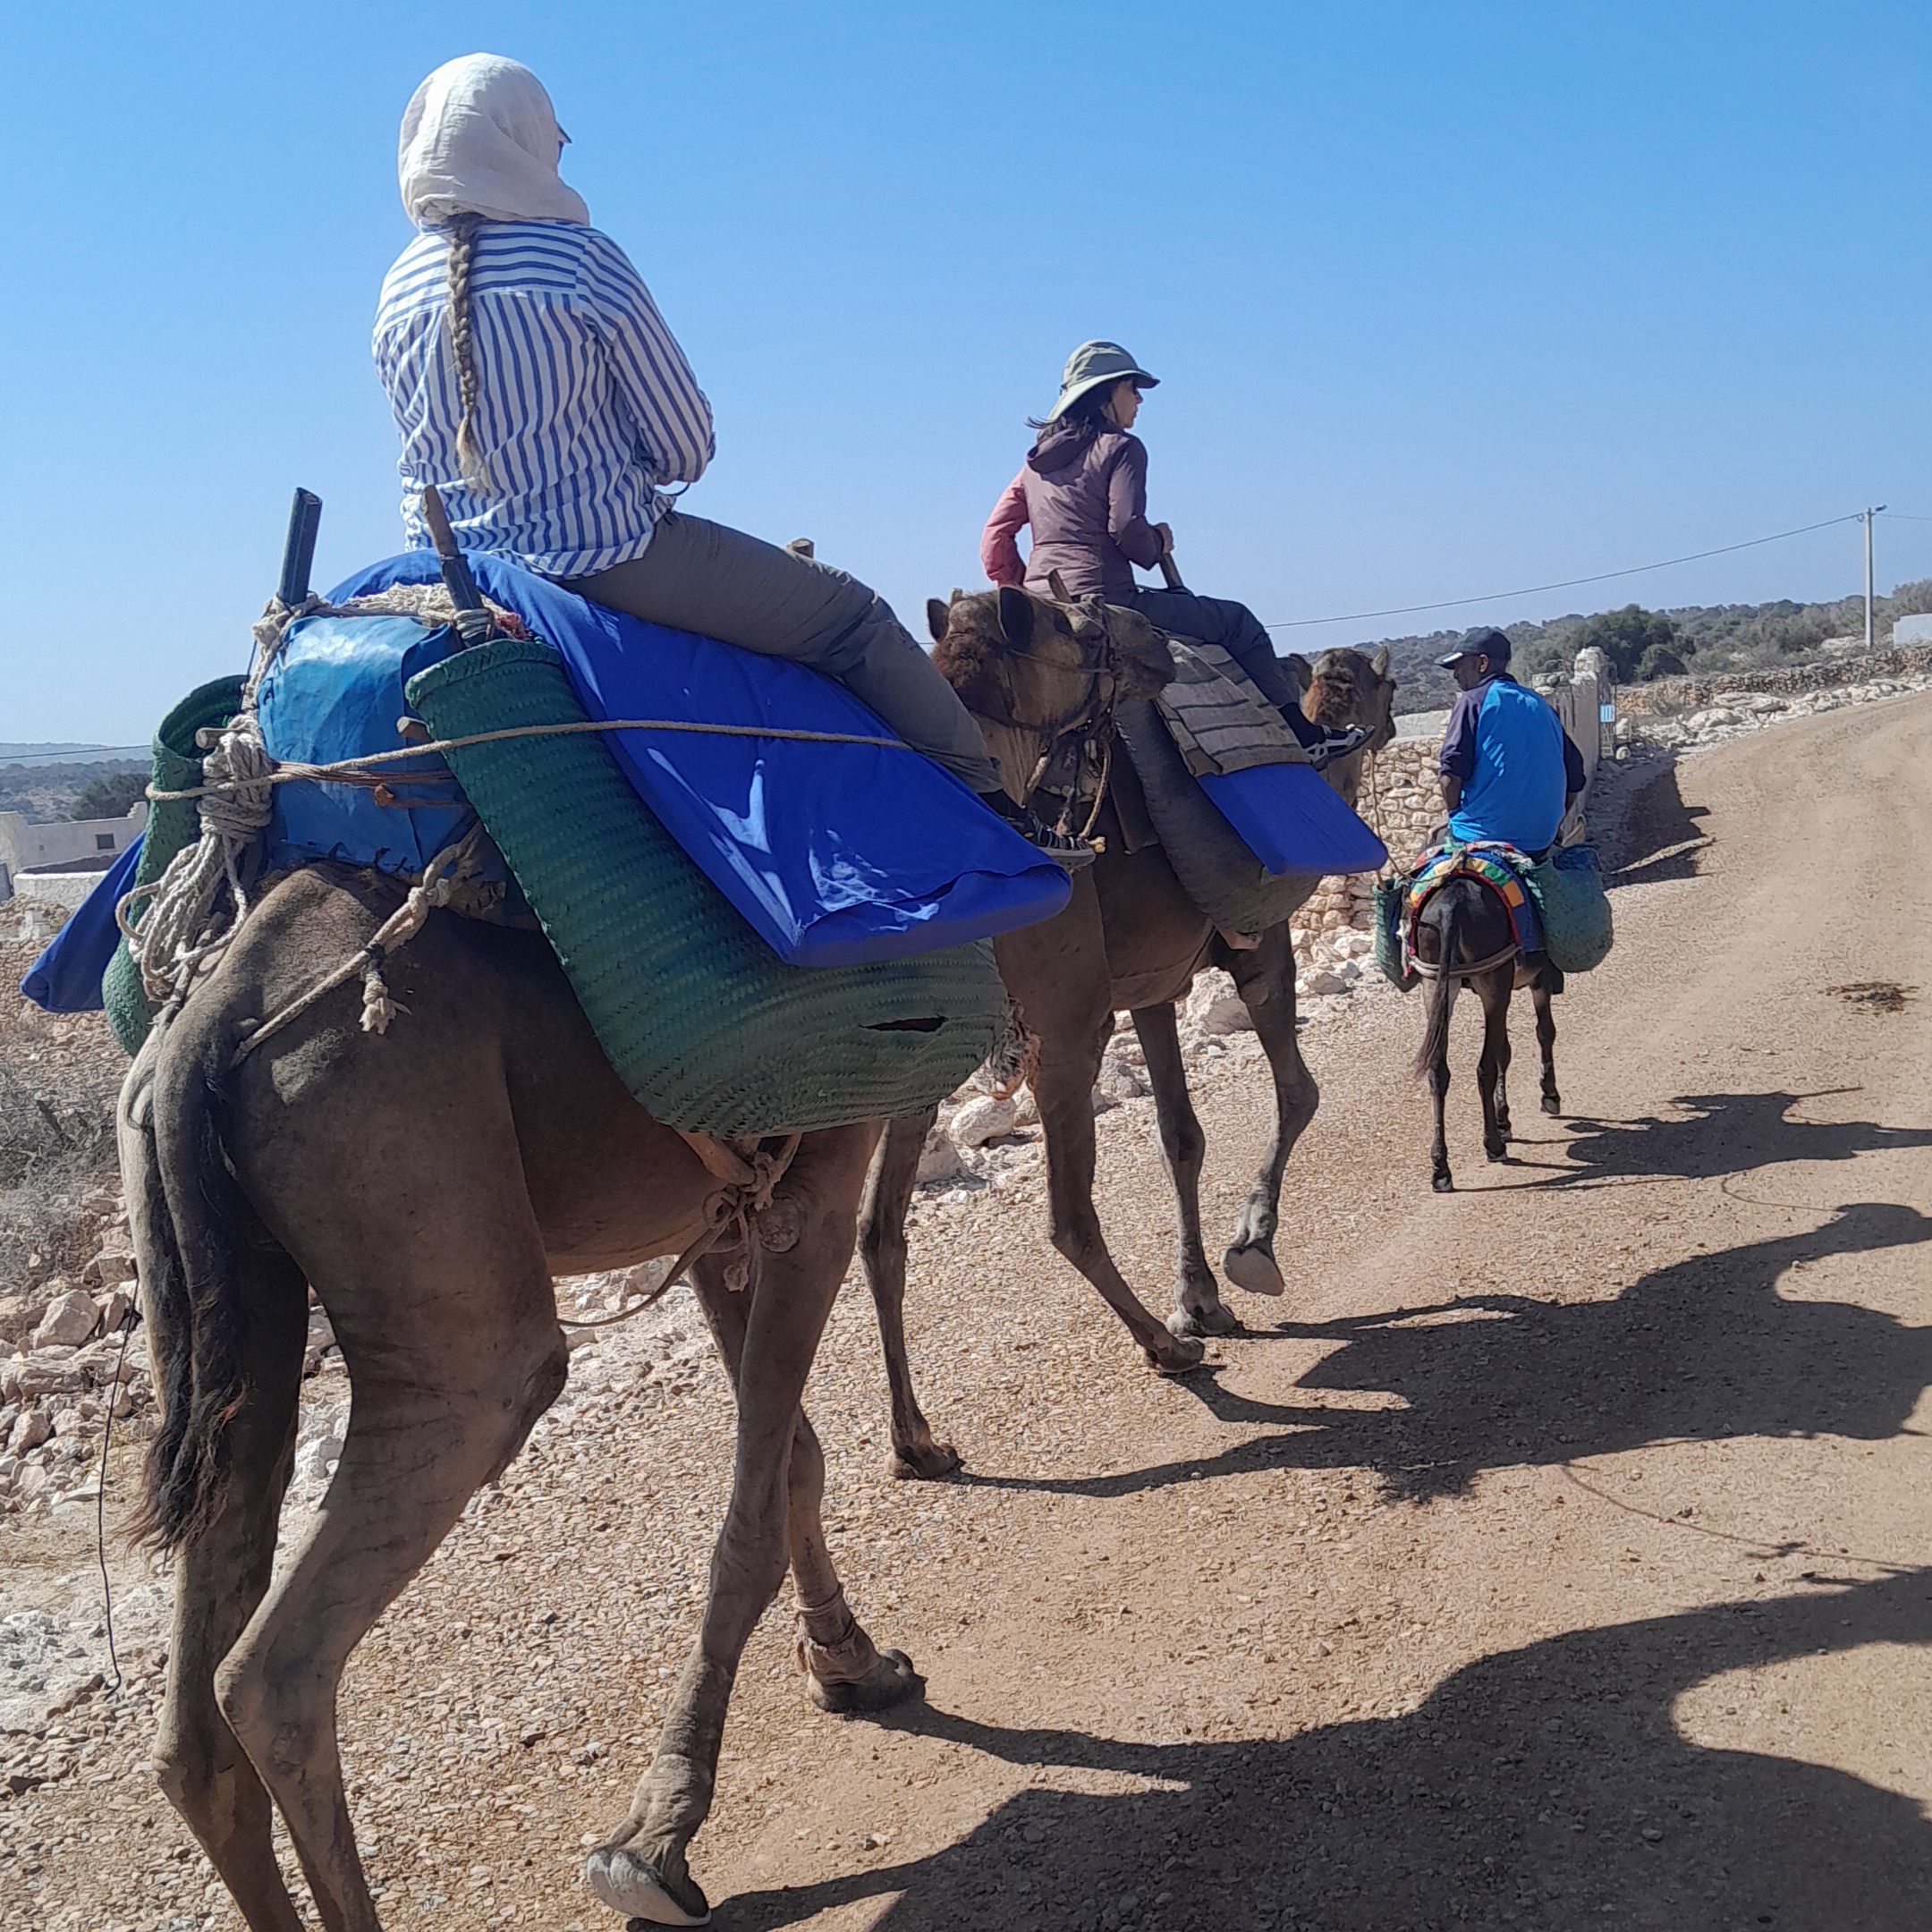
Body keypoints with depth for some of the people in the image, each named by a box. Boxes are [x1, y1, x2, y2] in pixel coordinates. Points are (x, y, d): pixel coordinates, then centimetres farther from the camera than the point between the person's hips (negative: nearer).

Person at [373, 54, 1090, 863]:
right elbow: (686, 443, -8)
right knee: (853, 618, 2)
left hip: (453, 561, 8)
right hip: (606, 556, -8)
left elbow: (433, 450, 17)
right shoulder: (579, 257, -12)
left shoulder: (399, 288, 6)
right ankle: (993, 811, 4)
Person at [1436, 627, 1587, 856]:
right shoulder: (1541, 705, 16)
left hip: (1479, 838, -6)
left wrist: (1455, 818, 2)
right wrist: (1553, 828, 23)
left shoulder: (1473, 701, -3)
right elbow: (1574, 778, 15)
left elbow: (1452, 775, -14)